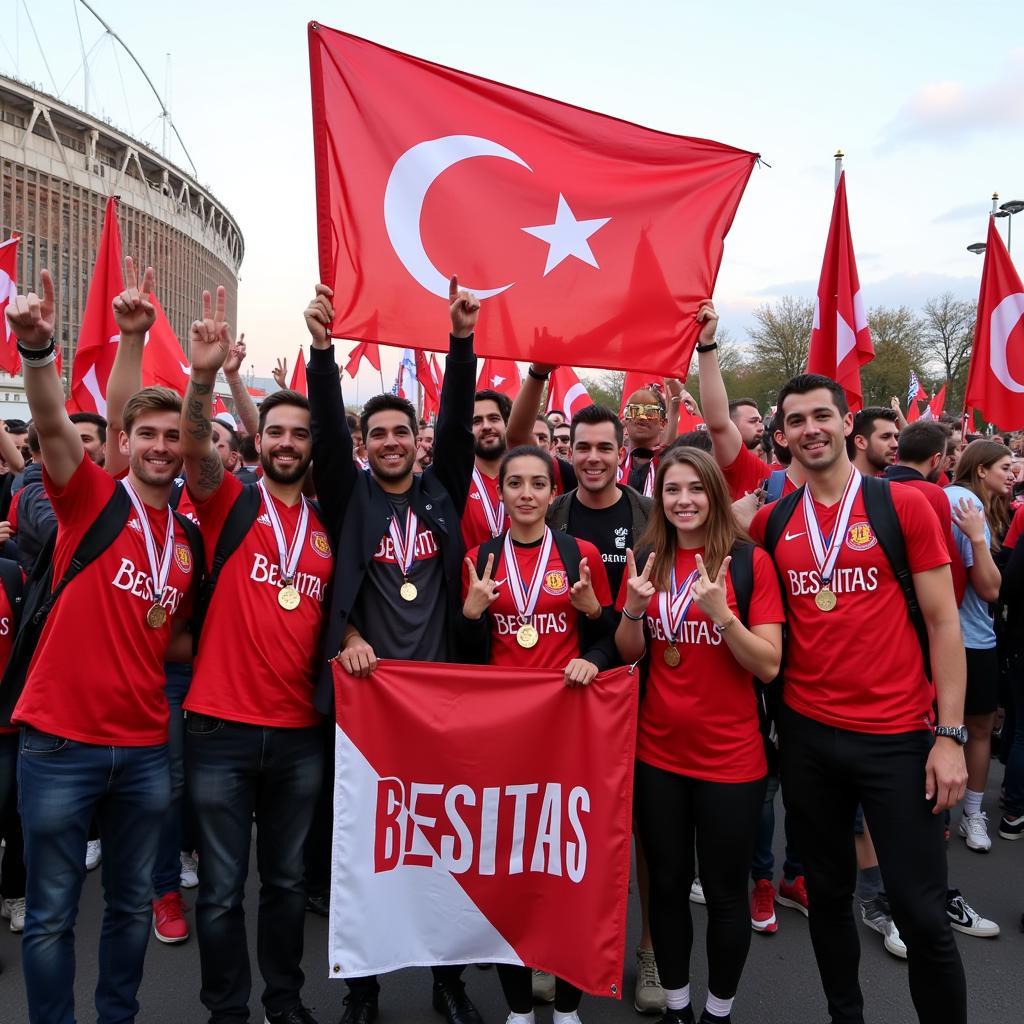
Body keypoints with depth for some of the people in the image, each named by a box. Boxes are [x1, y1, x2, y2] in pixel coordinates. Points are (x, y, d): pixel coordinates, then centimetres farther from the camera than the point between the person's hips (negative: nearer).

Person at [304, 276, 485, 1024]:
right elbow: (328, 428, -9)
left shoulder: (442, 494, 8)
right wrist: (323, 347, -21)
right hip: (365, 686, -1)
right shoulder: (350, 496, 4)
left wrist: (462, 340, -13)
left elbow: (458, 420, -3)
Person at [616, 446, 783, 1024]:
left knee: (725, 893, 10)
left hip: (730, 758, -3)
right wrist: (634, 606, -13)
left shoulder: (750, 562, -8)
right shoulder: (647, 561, 3)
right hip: (657, 754, 3)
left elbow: (769, 666, -11)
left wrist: (720, 612, -26)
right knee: (668, 886, 15)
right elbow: (629, 655, 6)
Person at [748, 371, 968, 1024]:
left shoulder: (903, 504, -5)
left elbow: (943, 621, -4)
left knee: (921, 912, 2)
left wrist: (950, 735, -8)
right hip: (807, 735, 3)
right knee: (829, 893, 17)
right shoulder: (772, 522, 3)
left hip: (897, 736, -3)